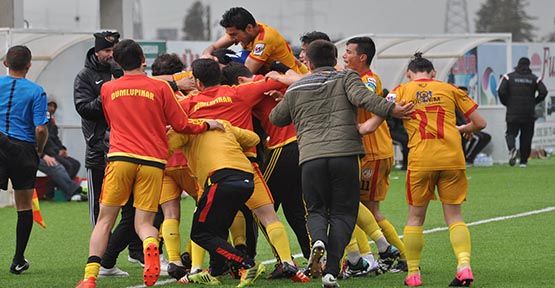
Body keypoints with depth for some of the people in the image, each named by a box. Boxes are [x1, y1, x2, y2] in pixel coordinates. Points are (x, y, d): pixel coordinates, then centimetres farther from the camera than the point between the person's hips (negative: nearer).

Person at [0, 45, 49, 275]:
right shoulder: (36, 91, -4)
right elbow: (40, 129, -10)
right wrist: (40, 150, 8)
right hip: (24, 149, 0)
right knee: (24, 206, 11)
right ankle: (18, 260, 15)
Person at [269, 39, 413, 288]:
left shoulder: (295, 89, 21)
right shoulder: (346, 78, 14)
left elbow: (276, 119, 34)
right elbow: (361, 97, -8)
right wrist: (391, 109, -15)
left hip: (310, 157, 1)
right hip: (344, 153, -1)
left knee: (316, 210, 14)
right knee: (343, 212, 5)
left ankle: (319, 241, -21)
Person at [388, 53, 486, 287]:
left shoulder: (401, 91, 9)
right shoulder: (449, 89, 13)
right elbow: (479, 123, 14)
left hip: (420, 160, -1)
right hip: (453, 159, 1)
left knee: (416, 217, 13)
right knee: (454, 216, 8)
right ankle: (464, 265, -12)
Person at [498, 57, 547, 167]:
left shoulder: (509, 77, 0)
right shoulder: (534, 78, 3)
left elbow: (501, 91, -10)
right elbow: (543, 92, -7)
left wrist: (506, 103, 7)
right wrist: (534, 102, 7)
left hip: (513, 113, -1)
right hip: (529, 113, 1)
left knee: (511, 133, 8)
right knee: (526, 136, 10)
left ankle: (512, 148, -24)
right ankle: (523, 161, 11)